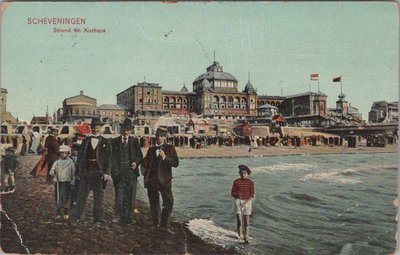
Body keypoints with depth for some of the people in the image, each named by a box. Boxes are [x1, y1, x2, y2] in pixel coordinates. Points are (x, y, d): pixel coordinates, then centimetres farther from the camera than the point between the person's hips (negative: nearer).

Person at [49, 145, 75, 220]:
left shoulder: (71, 162, 2)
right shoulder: (57, 162, 6)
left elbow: (73, 174, 4)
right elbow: (52, 170, -1)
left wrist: (73, 183, 1)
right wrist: (52, 174, -24)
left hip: (66, 182, -2)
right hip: (58, 182, 2)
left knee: (65, 198, -4)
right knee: (58, 198, 5)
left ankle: (66, 214, 9)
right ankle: (58, 214, 15)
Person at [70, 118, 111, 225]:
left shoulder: (105, 142, 4)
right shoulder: (85, 140, 9)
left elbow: (108, 159, 1)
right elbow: (80, 156, 9)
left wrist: (107, 173, -9)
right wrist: (78, 171, 2)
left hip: (99, 172, -1)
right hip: (85, 171, 2)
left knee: (98, 196, 4)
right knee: (82, 195, 7)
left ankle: (98, 218, 14)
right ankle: (76, 217, 17)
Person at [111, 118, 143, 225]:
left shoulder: (134, 141, 10)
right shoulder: (115, 141, 8)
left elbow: (139, 155, 11)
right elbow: (112, 156, 3)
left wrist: (136, 162, -9)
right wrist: (114, 170, -8)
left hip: (131, 171, 1)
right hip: (119, 171, -1)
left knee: (130, 195, 2)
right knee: (119, 195, 1)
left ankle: (128, 217, 10)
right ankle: (119, 216, 10)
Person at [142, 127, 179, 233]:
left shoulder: (170, 148, 3)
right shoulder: (151, 149, 14)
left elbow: (176, 163, -6)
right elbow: (145, 162, 23)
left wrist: (164, 157, -17)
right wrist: (144, 168, 4)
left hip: (164, 180, -3)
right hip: (151, 180, 3)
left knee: (168, 202, -11)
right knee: (153, 203, 9)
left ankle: (165, 225, -2)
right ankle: (155, 224, 23)